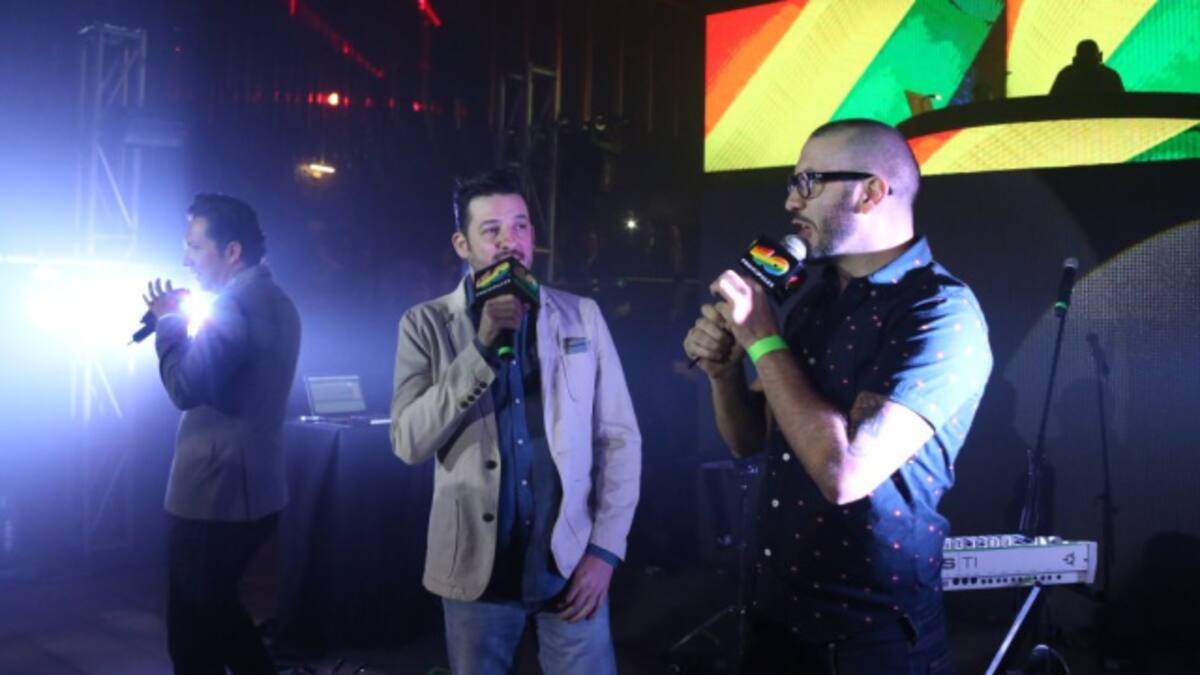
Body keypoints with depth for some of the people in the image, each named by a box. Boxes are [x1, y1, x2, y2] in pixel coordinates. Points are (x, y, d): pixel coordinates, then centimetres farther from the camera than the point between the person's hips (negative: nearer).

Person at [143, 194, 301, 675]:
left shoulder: (235, 306, -19)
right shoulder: (276, 302, 12)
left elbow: (185, 388, -22)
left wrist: (169, 322, -9)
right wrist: (179, 323, 10)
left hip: (214, 495, -10)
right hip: (254, 490, 10)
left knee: (192, 629, 5)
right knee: (216, 610, 24)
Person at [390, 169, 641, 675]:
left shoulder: (581, 316, 2)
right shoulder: (426, 324, -2)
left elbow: (620, 438, 2)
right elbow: (410, 443, -12)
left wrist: (605, 549, -4)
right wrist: (483, 346, -18)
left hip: (570, 563, 1)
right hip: (476, 568, 0)